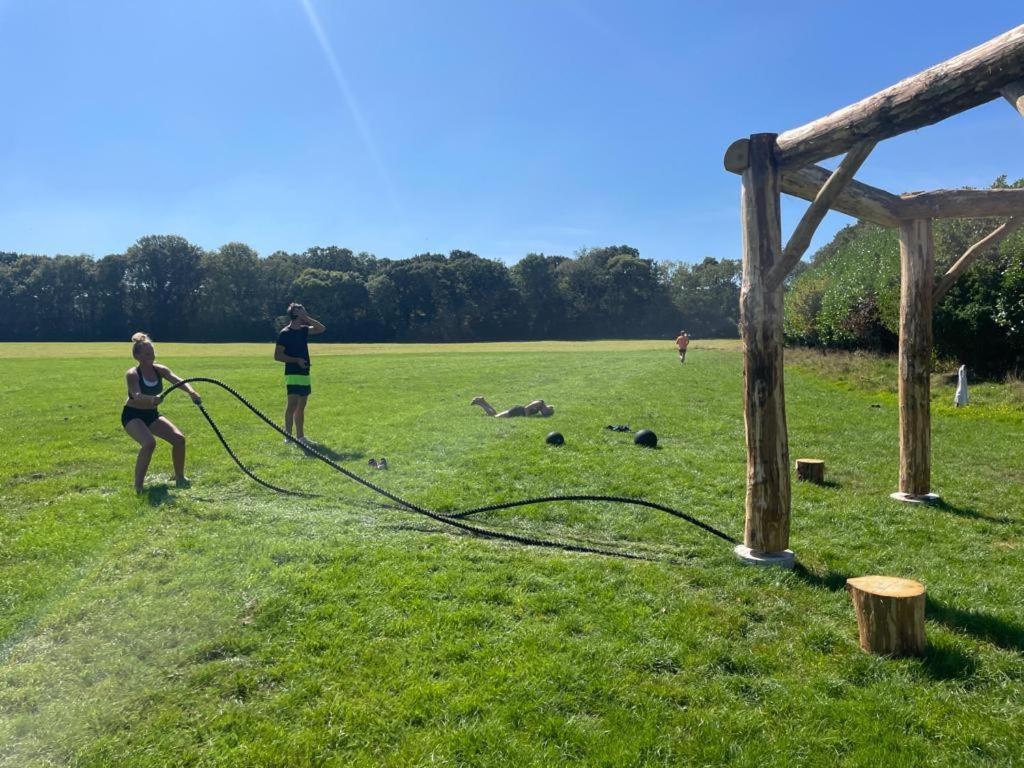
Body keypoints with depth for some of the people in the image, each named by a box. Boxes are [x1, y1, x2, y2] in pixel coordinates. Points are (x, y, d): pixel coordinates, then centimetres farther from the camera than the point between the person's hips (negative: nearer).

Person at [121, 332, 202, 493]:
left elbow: (178, 381, -22)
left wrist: (191, 392, -43)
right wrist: (152, 399, -58)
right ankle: (138, 485, -15)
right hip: (132, 415, -6)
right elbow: (137, 396, -37)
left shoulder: (159, 370, -7)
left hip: (152, 414, 6)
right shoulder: (132, 374, -21)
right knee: (149, 443, -30)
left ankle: (179, 477, 14)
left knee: (179, 438, -6)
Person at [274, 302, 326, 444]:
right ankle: (288, 436, -13)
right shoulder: (285, 333, -9)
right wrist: (296, 360, -17)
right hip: (293, 373, -8)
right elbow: (277, 355, -10)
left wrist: (307, 318, 3)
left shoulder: (303, 330, 12)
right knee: (292, 403, -14)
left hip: (305, 373, 8)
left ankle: (300, 436, 16)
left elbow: (322, 328, 12)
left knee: (301, 406, 10)